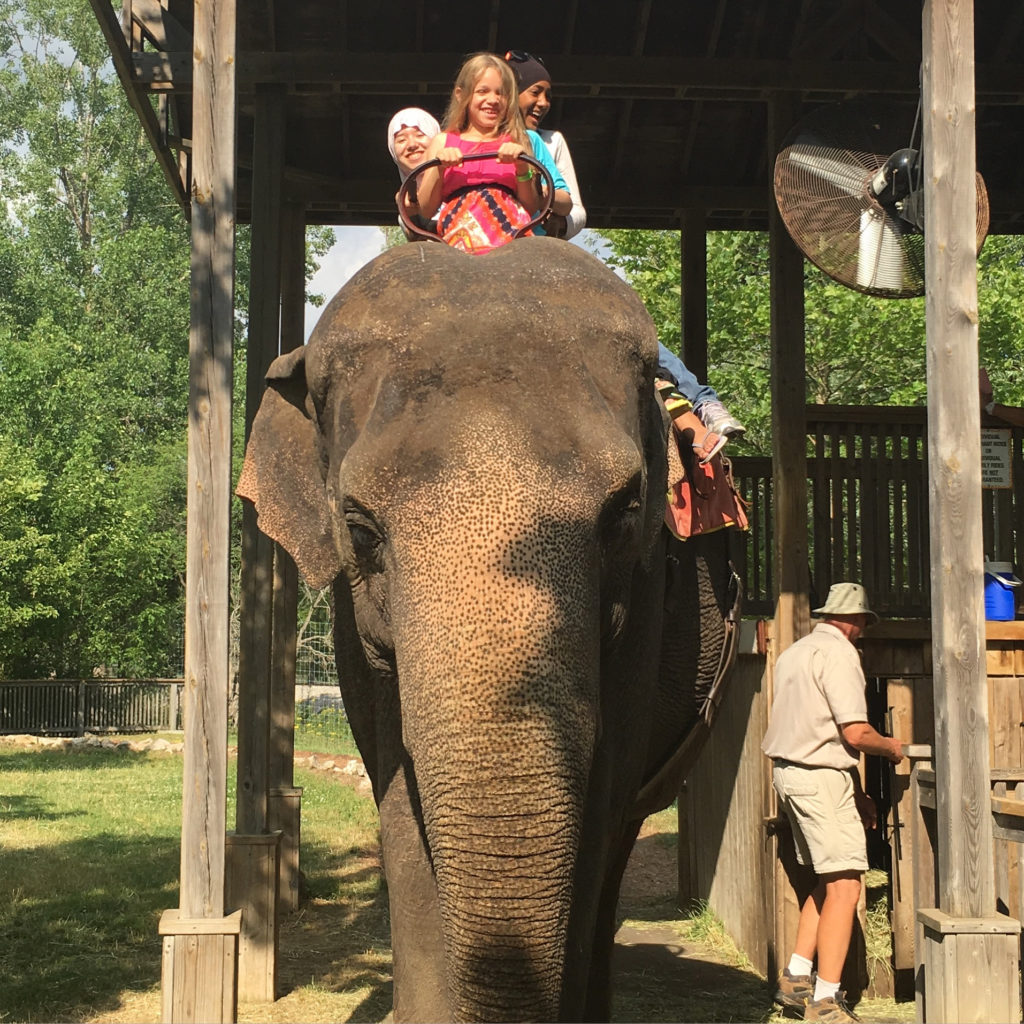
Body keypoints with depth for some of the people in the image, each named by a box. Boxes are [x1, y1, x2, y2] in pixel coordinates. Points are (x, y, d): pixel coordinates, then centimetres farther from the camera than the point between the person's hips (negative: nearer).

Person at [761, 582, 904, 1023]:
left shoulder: (794, 652, 17)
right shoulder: (839, 653, -12)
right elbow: (855, 733, -19)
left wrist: (854, 791, 22)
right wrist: (892, 747, 3)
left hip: (789, 772, 10)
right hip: (822, 777, -10)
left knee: (826, 882, 18)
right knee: (843, 885, -7)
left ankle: (796, 979, 17)